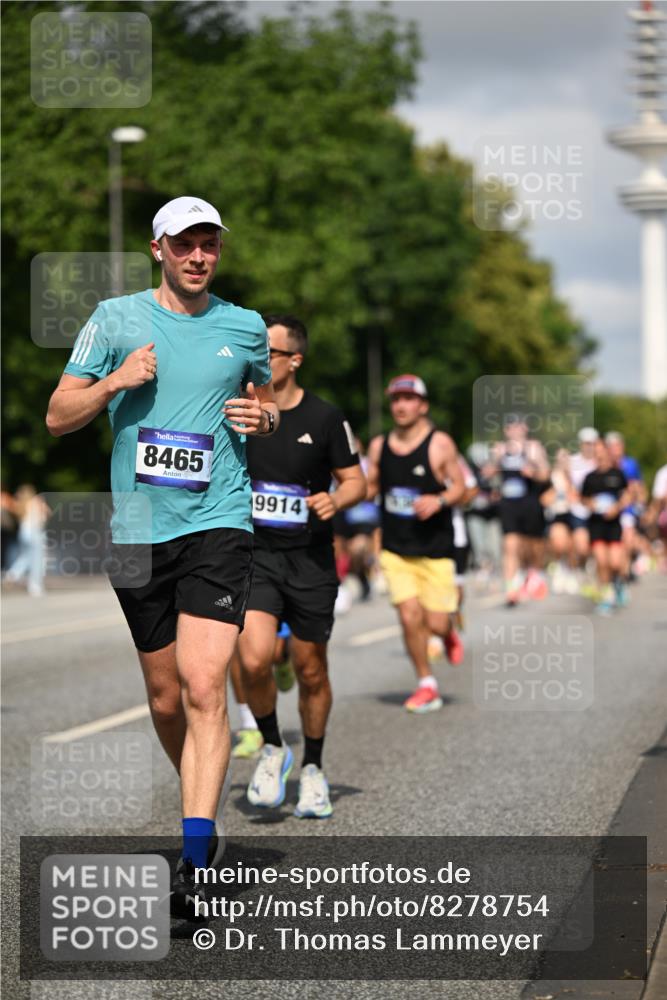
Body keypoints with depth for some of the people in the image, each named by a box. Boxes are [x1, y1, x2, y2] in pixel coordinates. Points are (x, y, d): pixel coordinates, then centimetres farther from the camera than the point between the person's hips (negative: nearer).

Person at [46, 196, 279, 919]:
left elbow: (265, 402, 26)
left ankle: (194, 859, -21)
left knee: (203, 687, -17)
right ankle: (203, 810, 34)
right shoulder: (116, 318, 6)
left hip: (218, 522, -1)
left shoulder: (246, 329, 9)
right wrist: (116, 382, -11)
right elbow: (57, 417, 7)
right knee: (165, 700, 9)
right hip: (136, 529, 2)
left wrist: (263, 418, 2)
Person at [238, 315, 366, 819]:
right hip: (253, 555, 0)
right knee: (254, 660, -19)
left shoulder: (326, 418, -4)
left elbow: (356, 481, 3)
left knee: (311, 672, 8)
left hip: (310, 560, 0)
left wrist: (336, 500, -17)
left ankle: (313, 768, 29)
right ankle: (273, 749, 7)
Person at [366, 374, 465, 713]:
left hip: (435, 548, -2)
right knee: (409, 617, -7)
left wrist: (440, 500, -22)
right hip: (395, 548, 2)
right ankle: (426, 685, 8)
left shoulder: (439, 444, -6)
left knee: (436, 622, -3)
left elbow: (460, 487, -3)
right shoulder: (379, 446, 4)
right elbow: (370, 488, 13)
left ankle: (449, 634, 35)